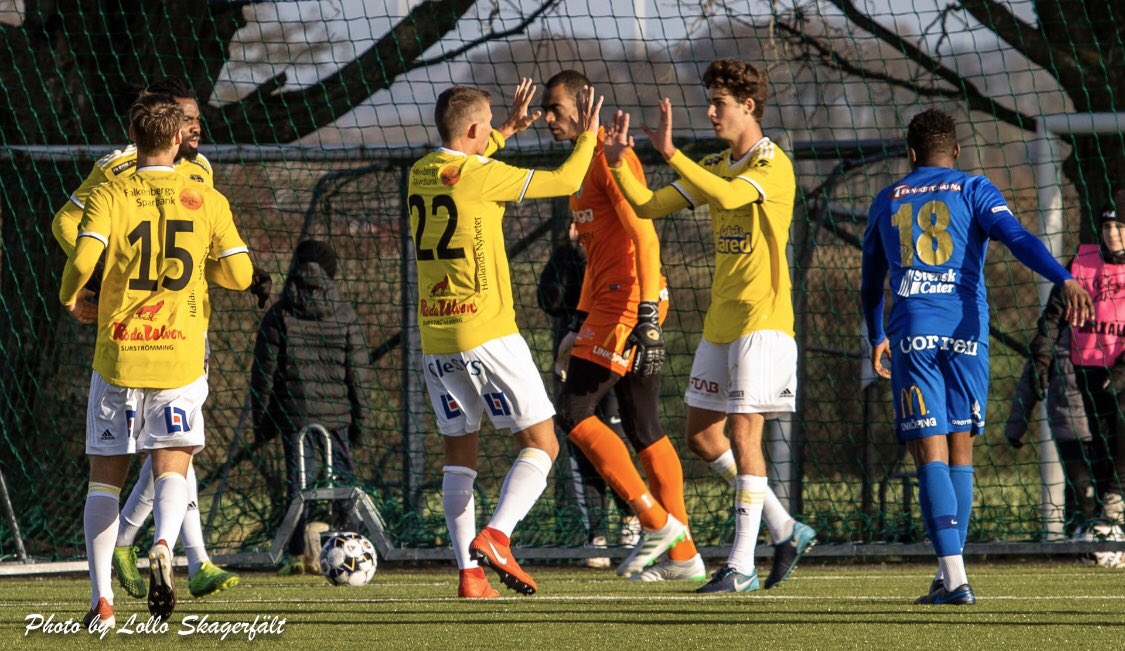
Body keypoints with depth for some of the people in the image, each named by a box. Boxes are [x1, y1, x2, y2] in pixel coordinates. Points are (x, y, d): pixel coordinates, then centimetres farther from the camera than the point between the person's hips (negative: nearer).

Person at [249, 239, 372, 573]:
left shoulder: (279, 314, 1)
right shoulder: (344, 313, 3)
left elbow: (263, 369, 2)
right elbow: (359, 369, 4)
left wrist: (262, 419, 8)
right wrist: (361, 416, 11)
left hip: (293, 412, -1)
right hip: (336, 412, 1)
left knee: (297, 481, 1)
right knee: (342, 476, 9)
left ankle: (299, 553, -3)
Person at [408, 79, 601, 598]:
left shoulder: (420, 173, 9)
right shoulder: (481, 176, -11)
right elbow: (565, 181, -6)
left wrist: (508, 131, 38)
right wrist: (588, 136, 11)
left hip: (434, 338, 7)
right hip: (485, 332, -7)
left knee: (459, 453, 11)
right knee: (541, 443, 0)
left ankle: (468, 572, 2)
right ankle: (496, 536, -19)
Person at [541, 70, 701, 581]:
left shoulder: (611, 157, -10)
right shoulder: (584, 162, 20)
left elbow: (643, 237, -18)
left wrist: (646, 318, -24)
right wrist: (580, 323, 26)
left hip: (627, 303, -10)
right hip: (609, 304, 10)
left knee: (573, 413, -11)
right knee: (643, 429, 9)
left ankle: (657, 522, -9)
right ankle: (683, 555, 9)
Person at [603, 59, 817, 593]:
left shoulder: (773, 164, -11)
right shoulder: (715, 167, 15)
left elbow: (729, 195, -31)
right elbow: (647, 206, 13)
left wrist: (670, 152, -32)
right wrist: (618, 163, -2)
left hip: (761, 320, -9)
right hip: (719, 323, 9)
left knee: (743, 433, -12)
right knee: (702, 434, 10)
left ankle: (742, 565, -10)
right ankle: (785, 530, 20)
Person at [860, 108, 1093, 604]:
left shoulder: (887, 202, 18)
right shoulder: (974, 191, 10)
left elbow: (870, 285, 29)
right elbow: (1017, 238, -9)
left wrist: (876, 339, 44)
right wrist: (1064, 280, -20)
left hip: (911, 333, 0)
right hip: (964, 331, 0)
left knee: (931, 455, -6)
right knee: (960, 452, 11)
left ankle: (954, 576, -19)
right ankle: (948, 575, 10)